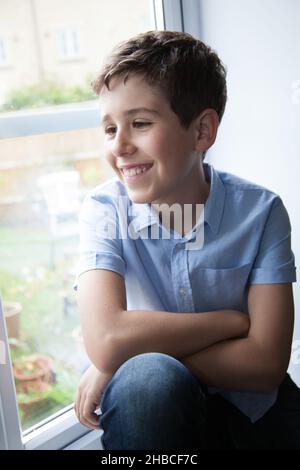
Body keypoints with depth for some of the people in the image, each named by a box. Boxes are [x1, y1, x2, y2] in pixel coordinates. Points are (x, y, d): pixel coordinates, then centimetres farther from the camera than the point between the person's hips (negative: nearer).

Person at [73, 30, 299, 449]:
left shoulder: (260, 211, -11)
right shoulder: (105, 209, -11)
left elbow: (266, 363, -15)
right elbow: (106, 340, -24)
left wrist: (135, 352, -19)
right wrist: (233, 320, -18)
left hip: (251, 407, 2)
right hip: (153, 405, -1)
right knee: (147, 378, -32)